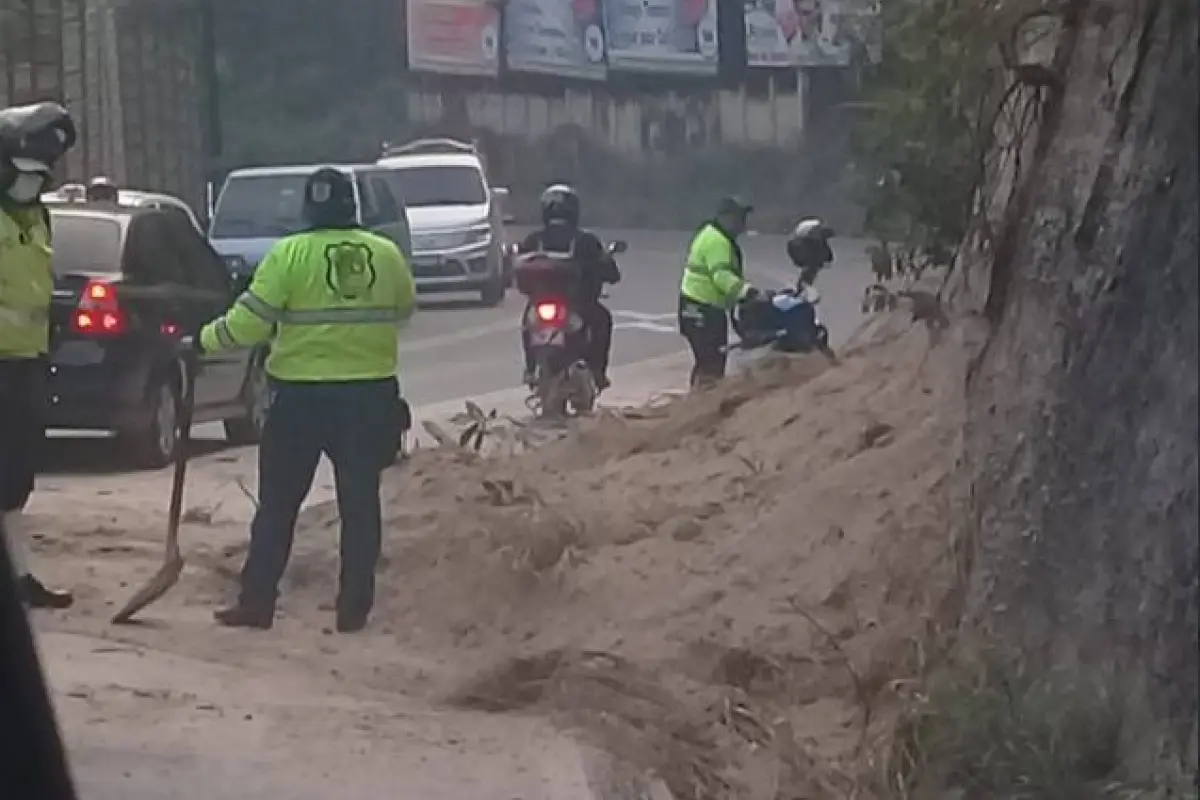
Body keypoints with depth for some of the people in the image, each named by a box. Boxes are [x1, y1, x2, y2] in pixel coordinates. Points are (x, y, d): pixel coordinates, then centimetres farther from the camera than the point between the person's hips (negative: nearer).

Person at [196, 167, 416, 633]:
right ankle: (354, 608, 9)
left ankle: (257, 602, 7)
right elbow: (404, 309, 18)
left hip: (301, 396, -2)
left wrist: (203, 341, 4)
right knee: (360, 503, 9)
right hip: (371, 394, 2)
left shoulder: (290, 254, -9)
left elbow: (248, 323, -11)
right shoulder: (387, 255, 1)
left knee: (278, 504, 7)